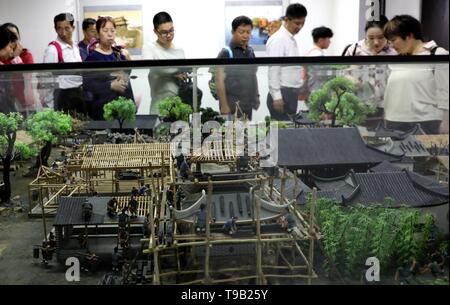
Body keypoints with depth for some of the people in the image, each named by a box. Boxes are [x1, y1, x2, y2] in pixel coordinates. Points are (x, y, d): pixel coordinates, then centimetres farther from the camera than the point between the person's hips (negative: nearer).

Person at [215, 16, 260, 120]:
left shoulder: (250, 52, 12)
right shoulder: (226, 53, -8)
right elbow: (220, 81, -12)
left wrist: (256, 98, 15)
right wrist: (224, 106, -17)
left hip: (248, 106, 6)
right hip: (232, 107, -6)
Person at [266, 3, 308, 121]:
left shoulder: (292, 40, 15)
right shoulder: (278, 40, -12)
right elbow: (273, 70, -17)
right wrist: (276, 97, -21)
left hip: (291, 94, 9)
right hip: (282, 94, -9)